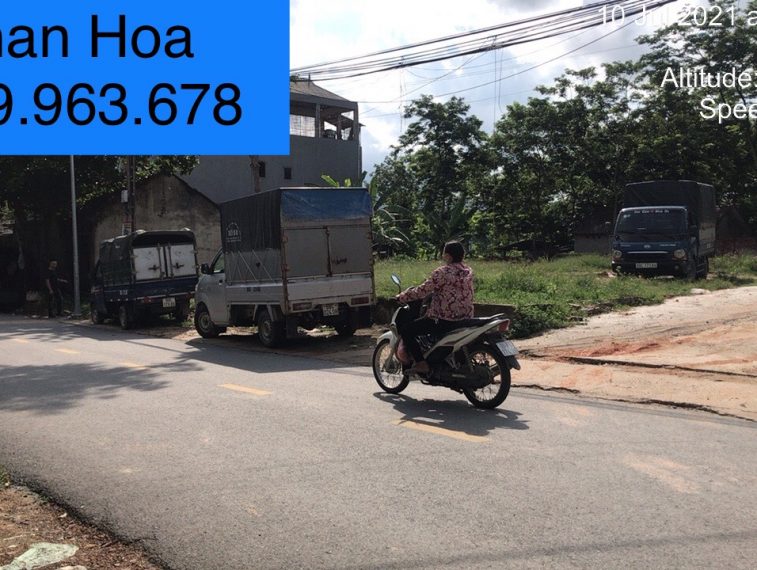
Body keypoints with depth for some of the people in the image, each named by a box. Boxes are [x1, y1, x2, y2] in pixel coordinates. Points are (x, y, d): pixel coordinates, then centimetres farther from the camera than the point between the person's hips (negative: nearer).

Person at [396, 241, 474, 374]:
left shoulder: (442, 272, -16)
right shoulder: (468, 271, 5)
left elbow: (422, 291, -13)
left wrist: (401, 297, 1)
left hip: (444, 320, -8)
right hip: (465, 318, 8)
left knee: (406, 331, 0)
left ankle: (421, 363, -7)